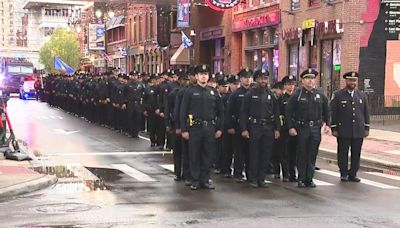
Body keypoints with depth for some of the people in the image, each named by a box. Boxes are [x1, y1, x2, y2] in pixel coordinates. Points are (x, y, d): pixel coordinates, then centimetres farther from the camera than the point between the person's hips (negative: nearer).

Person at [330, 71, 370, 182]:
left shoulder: (362, 95, 10)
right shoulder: (338, 95, 1)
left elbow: (366, 113, 13)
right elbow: (333, 113, -1)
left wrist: (367, 128, 8)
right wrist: (334, 129, -5)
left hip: (359, 131, 3)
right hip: (343, 131, -3)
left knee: (356, 154, 5)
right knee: (343, 153, 2)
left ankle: (353, 174, 14)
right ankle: (344, 174, 13)